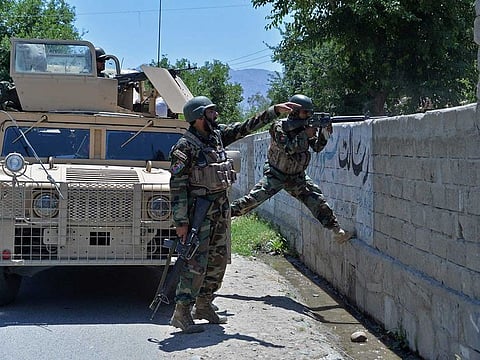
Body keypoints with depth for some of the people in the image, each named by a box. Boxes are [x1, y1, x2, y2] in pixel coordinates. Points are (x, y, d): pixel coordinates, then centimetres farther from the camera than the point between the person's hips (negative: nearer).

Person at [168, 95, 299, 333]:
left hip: (221, 207, 8)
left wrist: (275, 110, 12)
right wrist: (181, 222, -19)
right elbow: (177, 186, -15)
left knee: (218, 260, 12)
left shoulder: (218, 134, 8)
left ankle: (203, 305, 24)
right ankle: (181, 313, -5)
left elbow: (247, 127, 17)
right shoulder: (185, 146, -14)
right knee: (196, 262, -10)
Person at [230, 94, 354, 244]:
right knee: (253, 199, -16)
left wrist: (324, 132, -20)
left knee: (317, 201, -5)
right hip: (276, 175, -5)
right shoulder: (279, 126, -17)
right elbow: (287, 148, -29)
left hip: (297, 177, 5)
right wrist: (305, 134, -29)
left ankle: (336, 230, -1)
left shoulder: (306, 126, -1)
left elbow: (317, 147, -3)